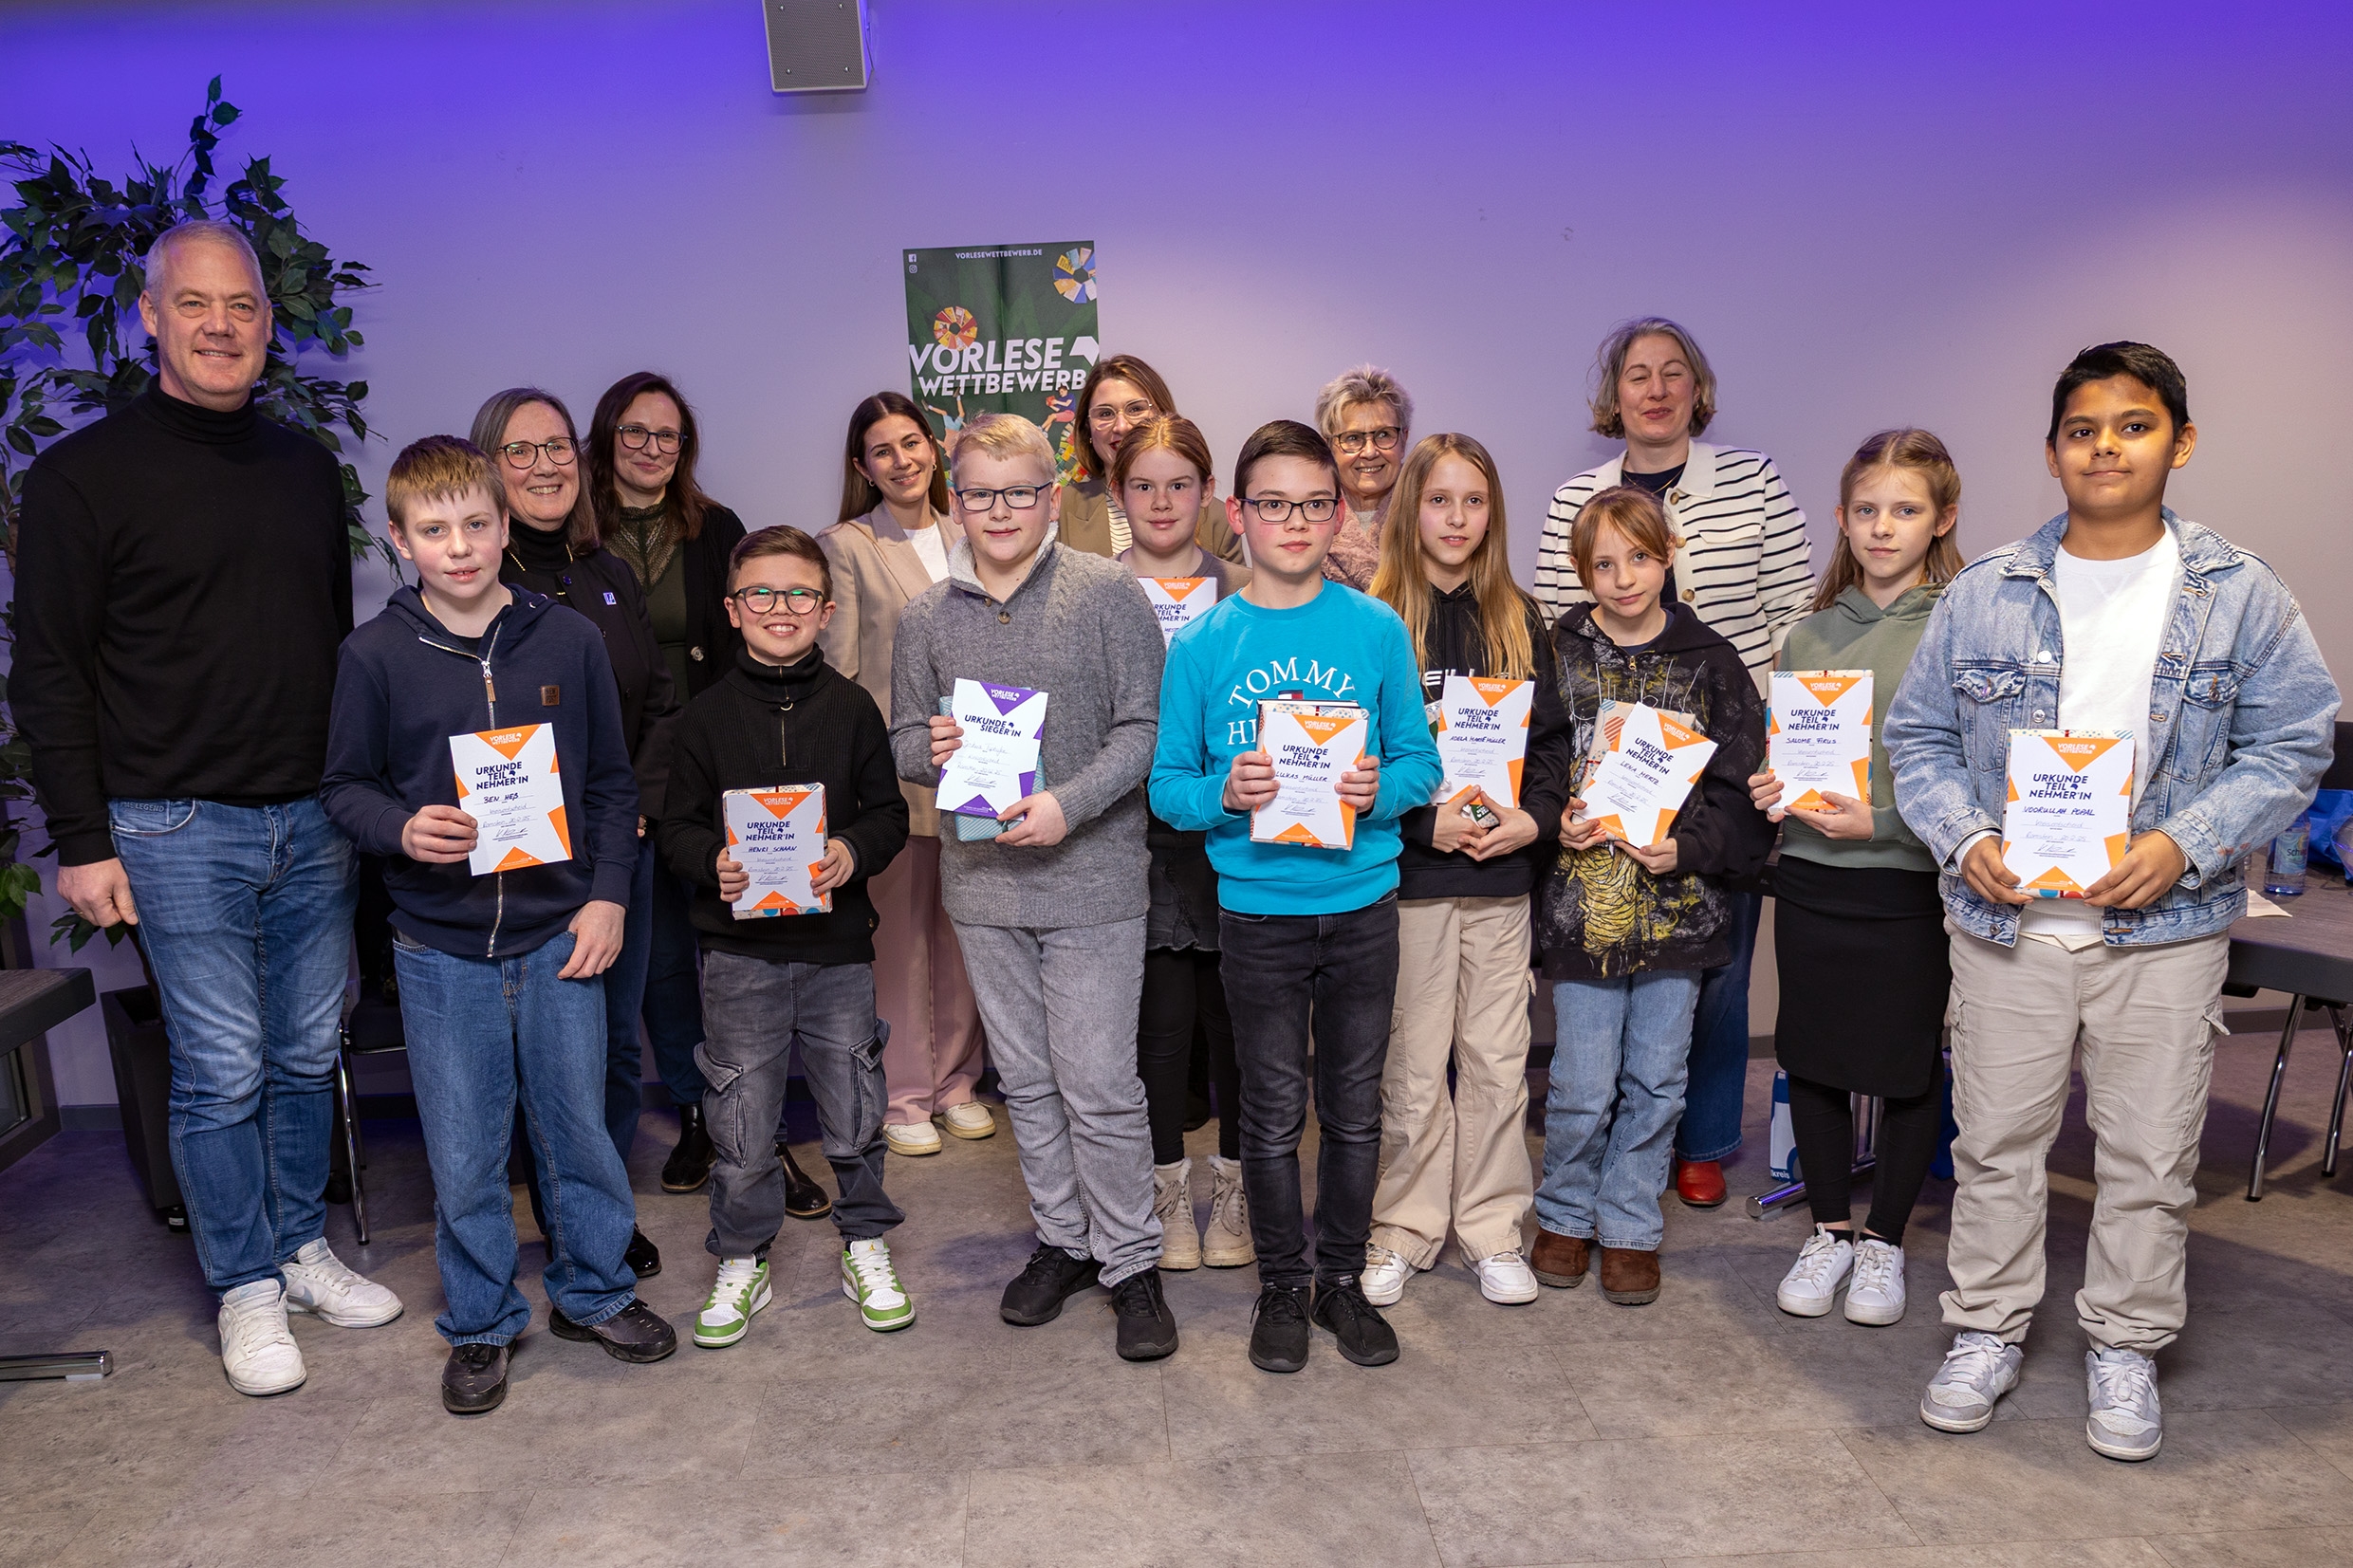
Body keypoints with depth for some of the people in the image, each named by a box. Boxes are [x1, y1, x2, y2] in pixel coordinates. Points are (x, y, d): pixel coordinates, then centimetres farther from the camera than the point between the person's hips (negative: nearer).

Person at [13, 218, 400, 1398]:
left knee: (308, 1055, 13)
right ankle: (246, 1288, 19)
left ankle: (301, 1248, 29)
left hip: (313, 819, 5)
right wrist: (81, 842, -9)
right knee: (221, 1070, 2)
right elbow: (48, 674, -5)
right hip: (178, 831, -4)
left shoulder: (308, 469, 11)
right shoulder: (85, 472, -4)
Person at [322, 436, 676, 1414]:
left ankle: (594, 1292, 33)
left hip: (560, 931, 1)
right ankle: (482, 1323, 29)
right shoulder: (375, 655, -4)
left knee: (579, 1128, 12)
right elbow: (345, 785, 4)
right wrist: (401, 829, -17)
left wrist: (608, 895, -3)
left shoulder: (569, 640, -1)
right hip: (441, 947, 0)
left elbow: (612, 783, 5)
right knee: (464, 1155, 8)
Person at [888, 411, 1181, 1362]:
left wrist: (1069, 803, -20)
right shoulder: (926, 618, 7)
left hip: (1092, 878, -4)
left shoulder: (1109, 594, -4)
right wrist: (929, 748, -9)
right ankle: (1063, 1241, 32)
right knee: (1027, 1079, 15)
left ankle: (1130, 1262, 16)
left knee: (1099, 1083, -2)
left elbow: (1144, 728, -7)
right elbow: (902, 741, 15)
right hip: (983, 881, 4)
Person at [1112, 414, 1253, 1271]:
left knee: (1234, 1015, 7)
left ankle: (1235, 1189, 25)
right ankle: (1168, 1191, 21)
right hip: (1140, 835, -1)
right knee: (1160, 1017, 2)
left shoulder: (1243, 592, 6)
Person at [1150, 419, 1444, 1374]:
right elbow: (1167, 785, 0)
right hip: (1257, 911, -1)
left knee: (1354, 1108, 13)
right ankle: (1283, 1285, 28)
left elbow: (1421, 759, 4)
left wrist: (1380, 789, -16)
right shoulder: (1203, 643, -2)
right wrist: (1225, 793, -20)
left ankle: (1342, 1277, 31)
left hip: (1362, 907, 1)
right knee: (1273, 1114, 10)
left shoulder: (1376, 629, 0)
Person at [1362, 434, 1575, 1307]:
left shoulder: (1519, 622, 10)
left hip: (1503, 874, 3)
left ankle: (1492, 1229, 23)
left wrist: (1534, 816, -7)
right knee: (1412, 1065, 5)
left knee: (1498, 1061, 8)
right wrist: (1426, 822, -16)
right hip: (1407, 873, -3)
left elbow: (1553, 736, 9)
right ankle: (1405, 1230, 21)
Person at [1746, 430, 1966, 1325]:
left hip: (1914, 886, -3)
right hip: (1811, 880, 4)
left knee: (1909, 1065, 9)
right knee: (1813, 1057, 11)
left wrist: (1880, 821, -19)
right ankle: (1829, 1230, 29)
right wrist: (1768, 791, -4)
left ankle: (1885, 1241, 28)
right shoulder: (1810, 633, 7)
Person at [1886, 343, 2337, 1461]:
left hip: (2165, 928, 0)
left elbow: (2292, 746, 1)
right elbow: (1919, 736, 6)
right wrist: (1965, 842, -11)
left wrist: (2184, 844, -14)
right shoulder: (1982, 595, 2)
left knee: (2149, 1154, 10)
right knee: (1996, 1139, 10)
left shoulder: (2241, 597, 0)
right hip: (2005, 920, 1)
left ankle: (2125, 1346, 30)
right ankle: (1988, 1329, 28)